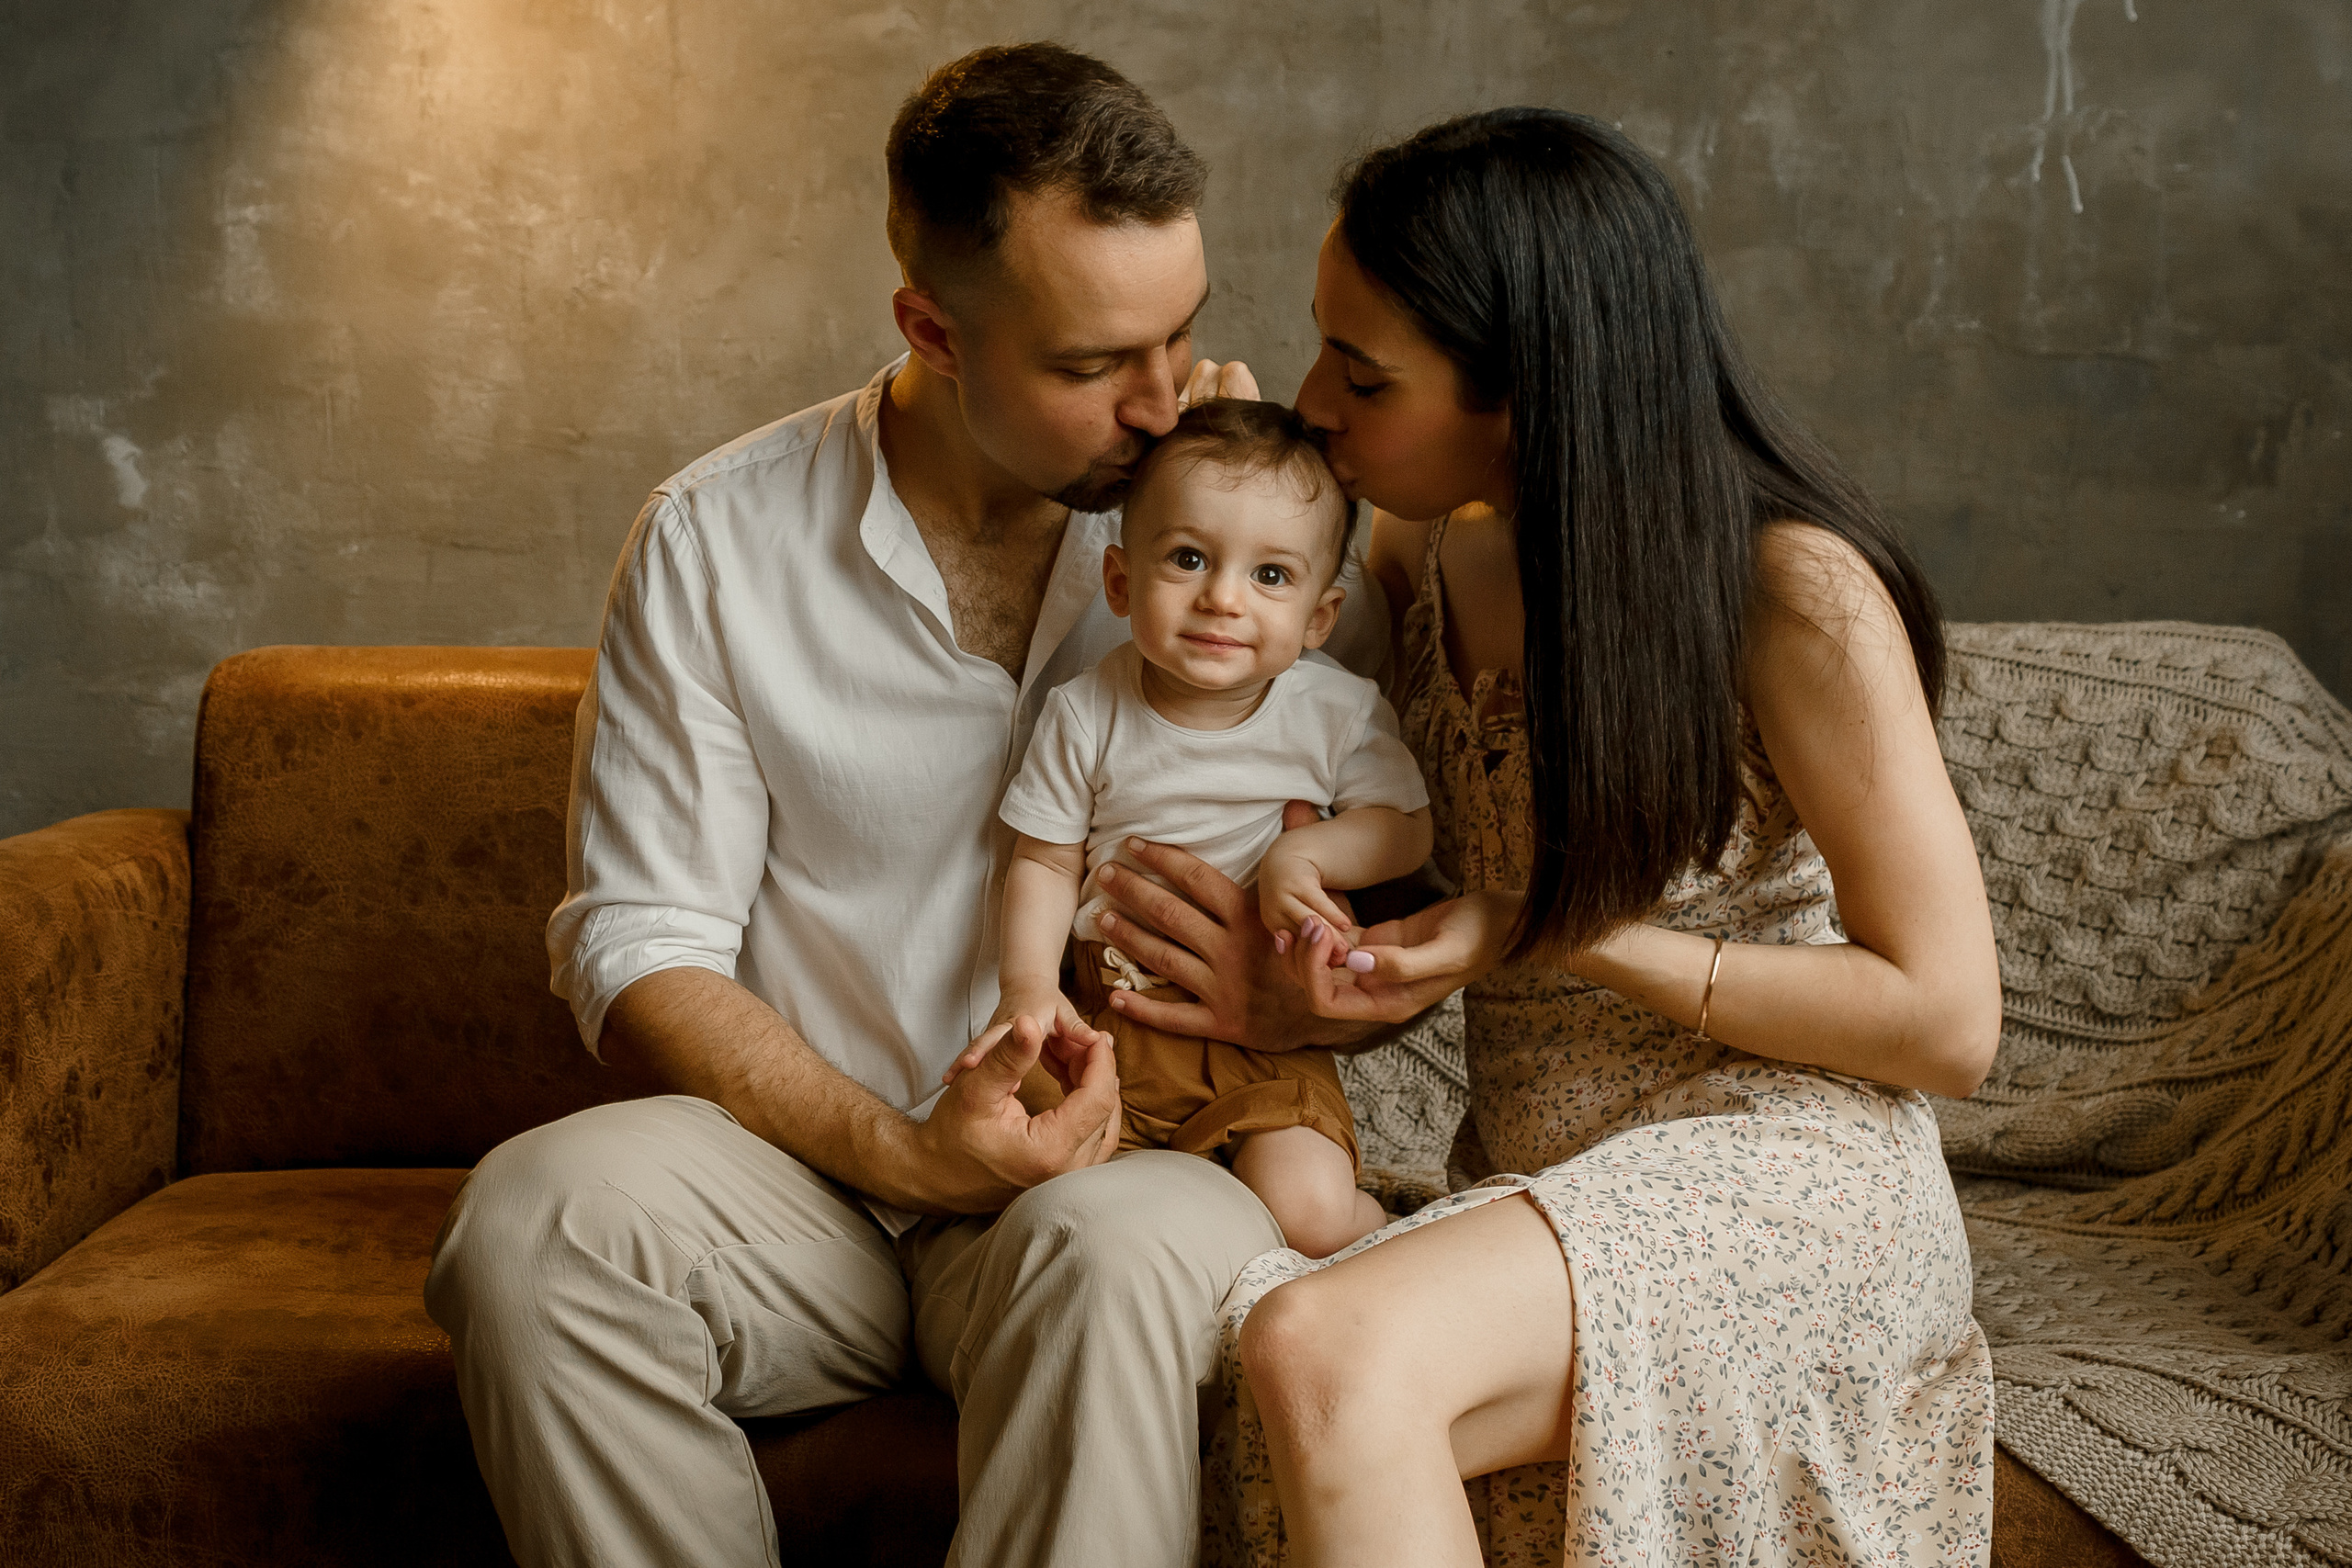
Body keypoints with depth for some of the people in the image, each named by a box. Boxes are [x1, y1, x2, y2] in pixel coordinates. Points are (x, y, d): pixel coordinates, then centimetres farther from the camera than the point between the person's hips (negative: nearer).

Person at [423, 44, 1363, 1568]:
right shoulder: (716, 541, -1)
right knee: (534, 1211, -28)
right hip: (818, 1159, 2)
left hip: (1121, 1157, -1)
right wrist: (901, 1152, -16)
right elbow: (639, 944, -2)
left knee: (1135, 1250, -36)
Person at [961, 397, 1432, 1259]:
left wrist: (1304, 851, -16)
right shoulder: (1086, 716, -4)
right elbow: (1046, 862, 2)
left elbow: (1408, 828, 2)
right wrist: (1027, 985, -13)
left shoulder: (1340, 713, -5)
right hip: (1113, 1024, 2)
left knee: (1307, 1213, -23)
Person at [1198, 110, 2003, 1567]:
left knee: (1323, 1348, -33)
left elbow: (1946, 1019, -11)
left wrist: (1557, 940, -15)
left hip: (1775, 1171, -5)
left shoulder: (1798, 597, -14)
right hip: (1533, 1179, 6)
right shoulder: (1427, 554, 6)